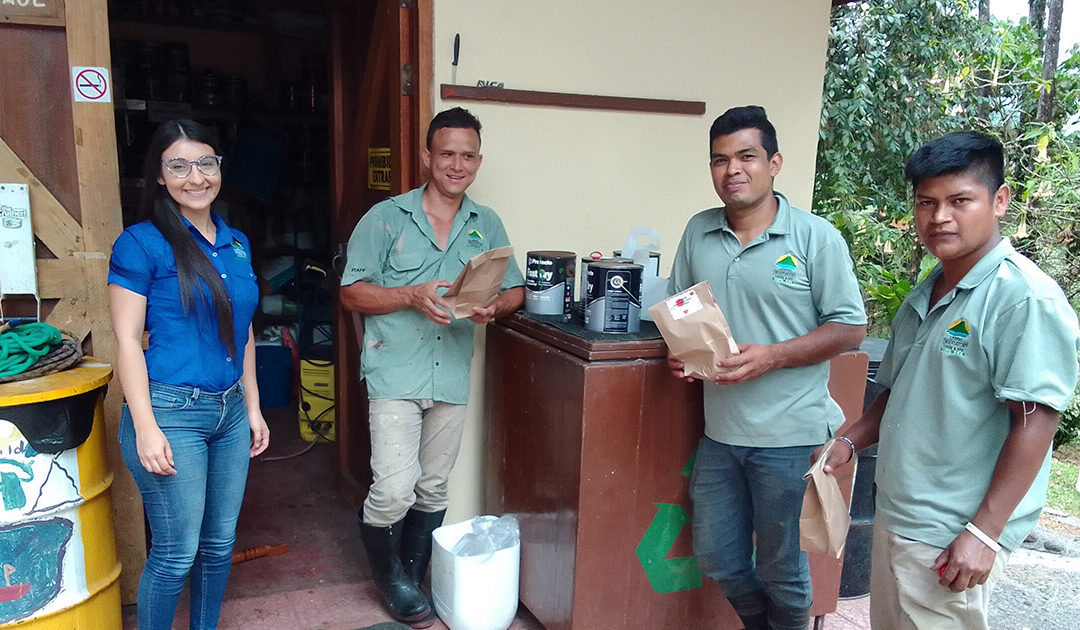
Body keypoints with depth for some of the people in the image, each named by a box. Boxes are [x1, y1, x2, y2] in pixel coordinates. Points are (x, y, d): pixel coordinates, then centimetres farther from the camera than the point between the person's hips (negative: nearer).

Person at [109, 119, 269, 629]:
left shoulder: (237, 243, 11)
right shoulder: (141, 243, -7)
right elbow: (127, 339, -10)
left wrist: (252, 407, 15)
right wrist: (145, 427, -15)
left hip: (229, 411, 6)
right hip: (171, 411, -6)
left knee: (219, 544, 16)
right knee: (176, 553, 2)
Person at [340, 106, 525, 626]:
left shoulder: (488, 225, 10)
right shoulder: (386, 218, -2)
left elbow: (515, 291, 11)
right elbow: (352, 291, -3)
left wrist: (493, 307, -12)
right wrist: (411, 296, -19)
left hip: (453, 378, 4)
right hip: (395, 375, -4)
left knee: (433, 489, 14)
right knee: (394, 491, -8)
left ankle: (413, 579, 35)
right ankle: (390, 579, 22)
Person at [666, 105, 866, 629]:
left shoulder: (816, 237, -8)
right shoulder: (698, 232, 5)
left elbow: (849, 327, -8)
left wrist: (771, 357, -21)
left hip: (789, 436, -5)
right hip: (719, 430, 5)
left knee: (782, 569, 11)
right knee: (716, 557, 18)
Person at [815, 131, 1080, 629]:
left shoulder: (1025, 298, -16)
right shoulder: (922, 298, 10)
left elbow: (1035, 422, -21)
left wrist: (984, 534, -22)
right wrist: (849, 443, 6)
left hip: (952, 540, -8)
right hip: (894, 517, 8)